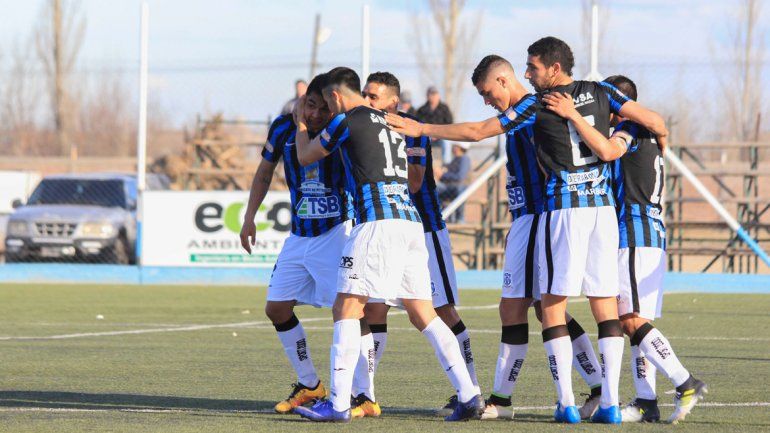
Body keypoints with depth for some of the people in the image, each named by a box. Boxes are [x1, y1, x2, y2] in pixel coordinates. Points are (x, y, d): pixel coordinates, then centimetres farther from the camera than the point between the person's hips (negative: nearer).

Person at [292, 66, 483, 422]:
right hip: (410, 221, 7)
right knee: (423, 313, 8)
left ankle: (339, 403, -12)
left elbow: (305, 156, 14)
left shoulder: (346, 121, 1)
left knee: (346, 309, -5)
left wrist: (300, 123, 33)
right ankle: (468, 396, 1)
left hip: (377, 222, -7)